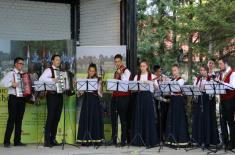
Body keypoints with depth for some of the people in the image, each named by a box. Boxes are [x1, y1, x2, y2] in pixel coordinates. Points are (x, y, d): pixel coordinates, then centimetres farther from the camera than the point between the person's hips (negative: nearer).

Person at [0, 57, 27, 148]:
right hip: (13, 98, -5)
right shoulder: (10, 74, 1)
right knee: (12, 119, -9)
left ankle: (17, 141, 10)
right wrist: (11, 84, -22)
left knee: (19, 120, 6)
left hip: (22, 98, 5)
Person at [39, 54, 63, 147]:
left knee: (57, 118, 7)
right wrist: (52, 79, -28)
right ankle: (47, 140, -7)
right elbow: (41, 79, -19)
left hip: (59, 95, 7)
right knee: (50, 117, -9)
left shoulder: (61, 71, 19)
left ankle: (53, 139, 14)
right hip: (52, 95, -7)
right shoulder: (49, 70, -3)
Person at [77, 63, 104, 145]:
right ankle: (85, 139, 3)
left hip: (95, 101, -3)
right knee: (85, 119, -1)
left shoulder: (98, 80, 2)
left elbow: (100, 93, -3)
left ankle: (96, 139, 2)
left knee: (95, 119, -3)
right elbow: (82, 91, 11)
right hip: (86, 100, 3)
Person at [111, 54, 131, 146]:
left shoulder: (126, 71, -3)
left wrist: (120, 73, -24)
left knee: (123, 118, -4)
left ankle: (123, 139, 1)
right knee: (113, 118, 8)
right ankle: (114, 139, 16)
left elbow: (126, 81, -18)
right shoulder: (116, 72, 20)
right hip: (115, 96, 8)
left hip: (123, 97, -7)